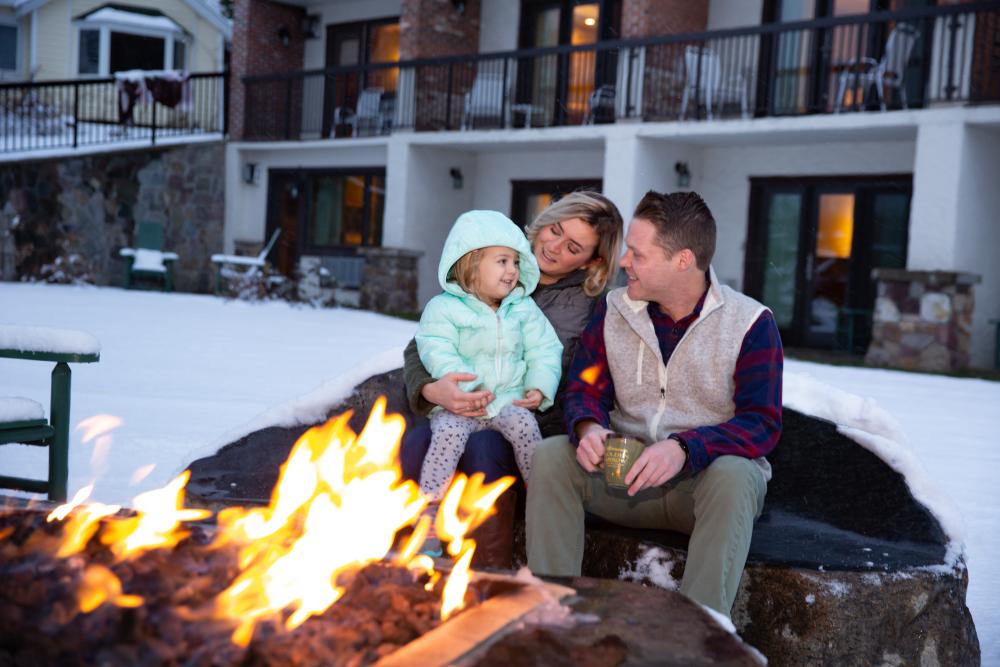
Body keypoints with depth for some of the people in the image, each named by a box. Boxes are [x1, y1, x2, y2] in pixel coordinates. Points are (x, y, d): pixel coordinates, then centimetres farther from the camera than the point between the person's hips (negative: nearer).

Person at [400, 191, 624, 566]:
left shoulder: (589, 305, 5)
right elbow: (420, 348, 4)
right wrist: (431, 390, -17)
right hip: (459, 414, 2)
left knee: (484, 449, -35)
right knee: (413, 447, -30)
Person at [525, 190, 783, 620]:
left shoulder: (751, 323, -8)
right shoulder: (613, 311, 5)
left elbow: (762, 424, -15)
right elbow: (585, 388, 3)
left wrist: (685, 447, -33)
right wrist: (588, 428, -23)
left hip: (702, 479, -3)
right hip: (625, 474, 3)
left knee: (732, 477, -37)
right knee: (548, 456, -21)